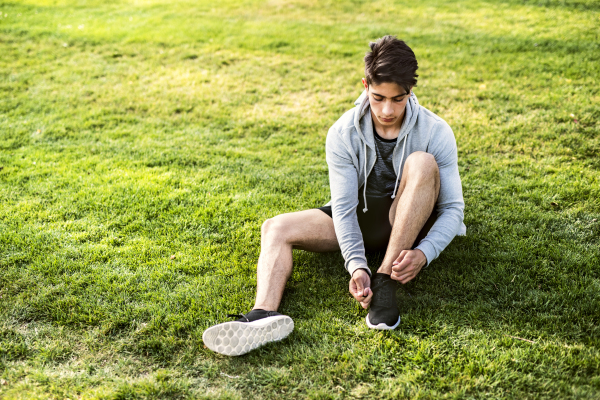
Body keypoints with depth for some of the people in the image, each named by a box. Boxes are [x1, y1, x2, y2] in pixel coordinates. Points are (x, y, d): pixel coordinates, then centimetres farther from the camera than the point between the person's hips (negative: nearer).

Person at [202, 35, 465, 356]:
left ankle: (384, 281, -34)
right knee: (275, 229, -18)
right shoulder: (343, 134, -14)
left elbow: (453, 207, -16)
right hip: (360, 217, 2)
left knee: (422, 163, -32)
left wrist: (424, 253, -34)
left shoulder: (435, 131, -16)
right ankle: (265, 314, -47)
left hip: (409, 223, -2)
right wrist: (356, 265, -34)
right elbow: (344, 207, -19)